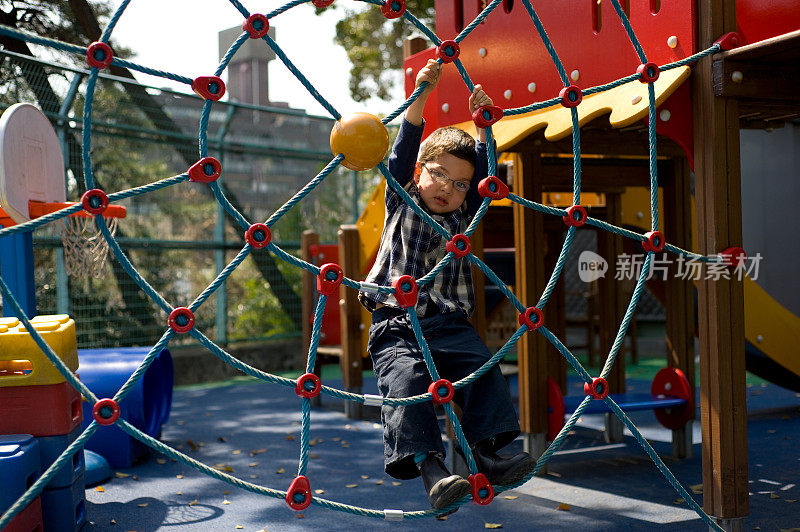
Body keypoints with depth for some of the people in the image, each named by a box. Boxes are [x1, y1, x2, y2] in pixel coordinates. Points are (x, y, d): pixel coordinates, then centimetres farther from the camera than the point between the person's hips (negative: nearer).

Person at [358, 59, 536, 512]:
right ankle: (430, 466, -35)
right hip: (396, 325, -3)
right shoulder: (402, 203, 12)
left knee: (484, 369, -20)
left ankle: (485, 451, -20)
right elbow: (404, 151, 1)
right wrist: (421, 94, -7)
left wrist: (483, 124, -3)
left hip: (450, 325, 3)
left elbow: (483, 173, 9)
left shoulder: (463, 217, 18)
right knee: (407, 378, -26)